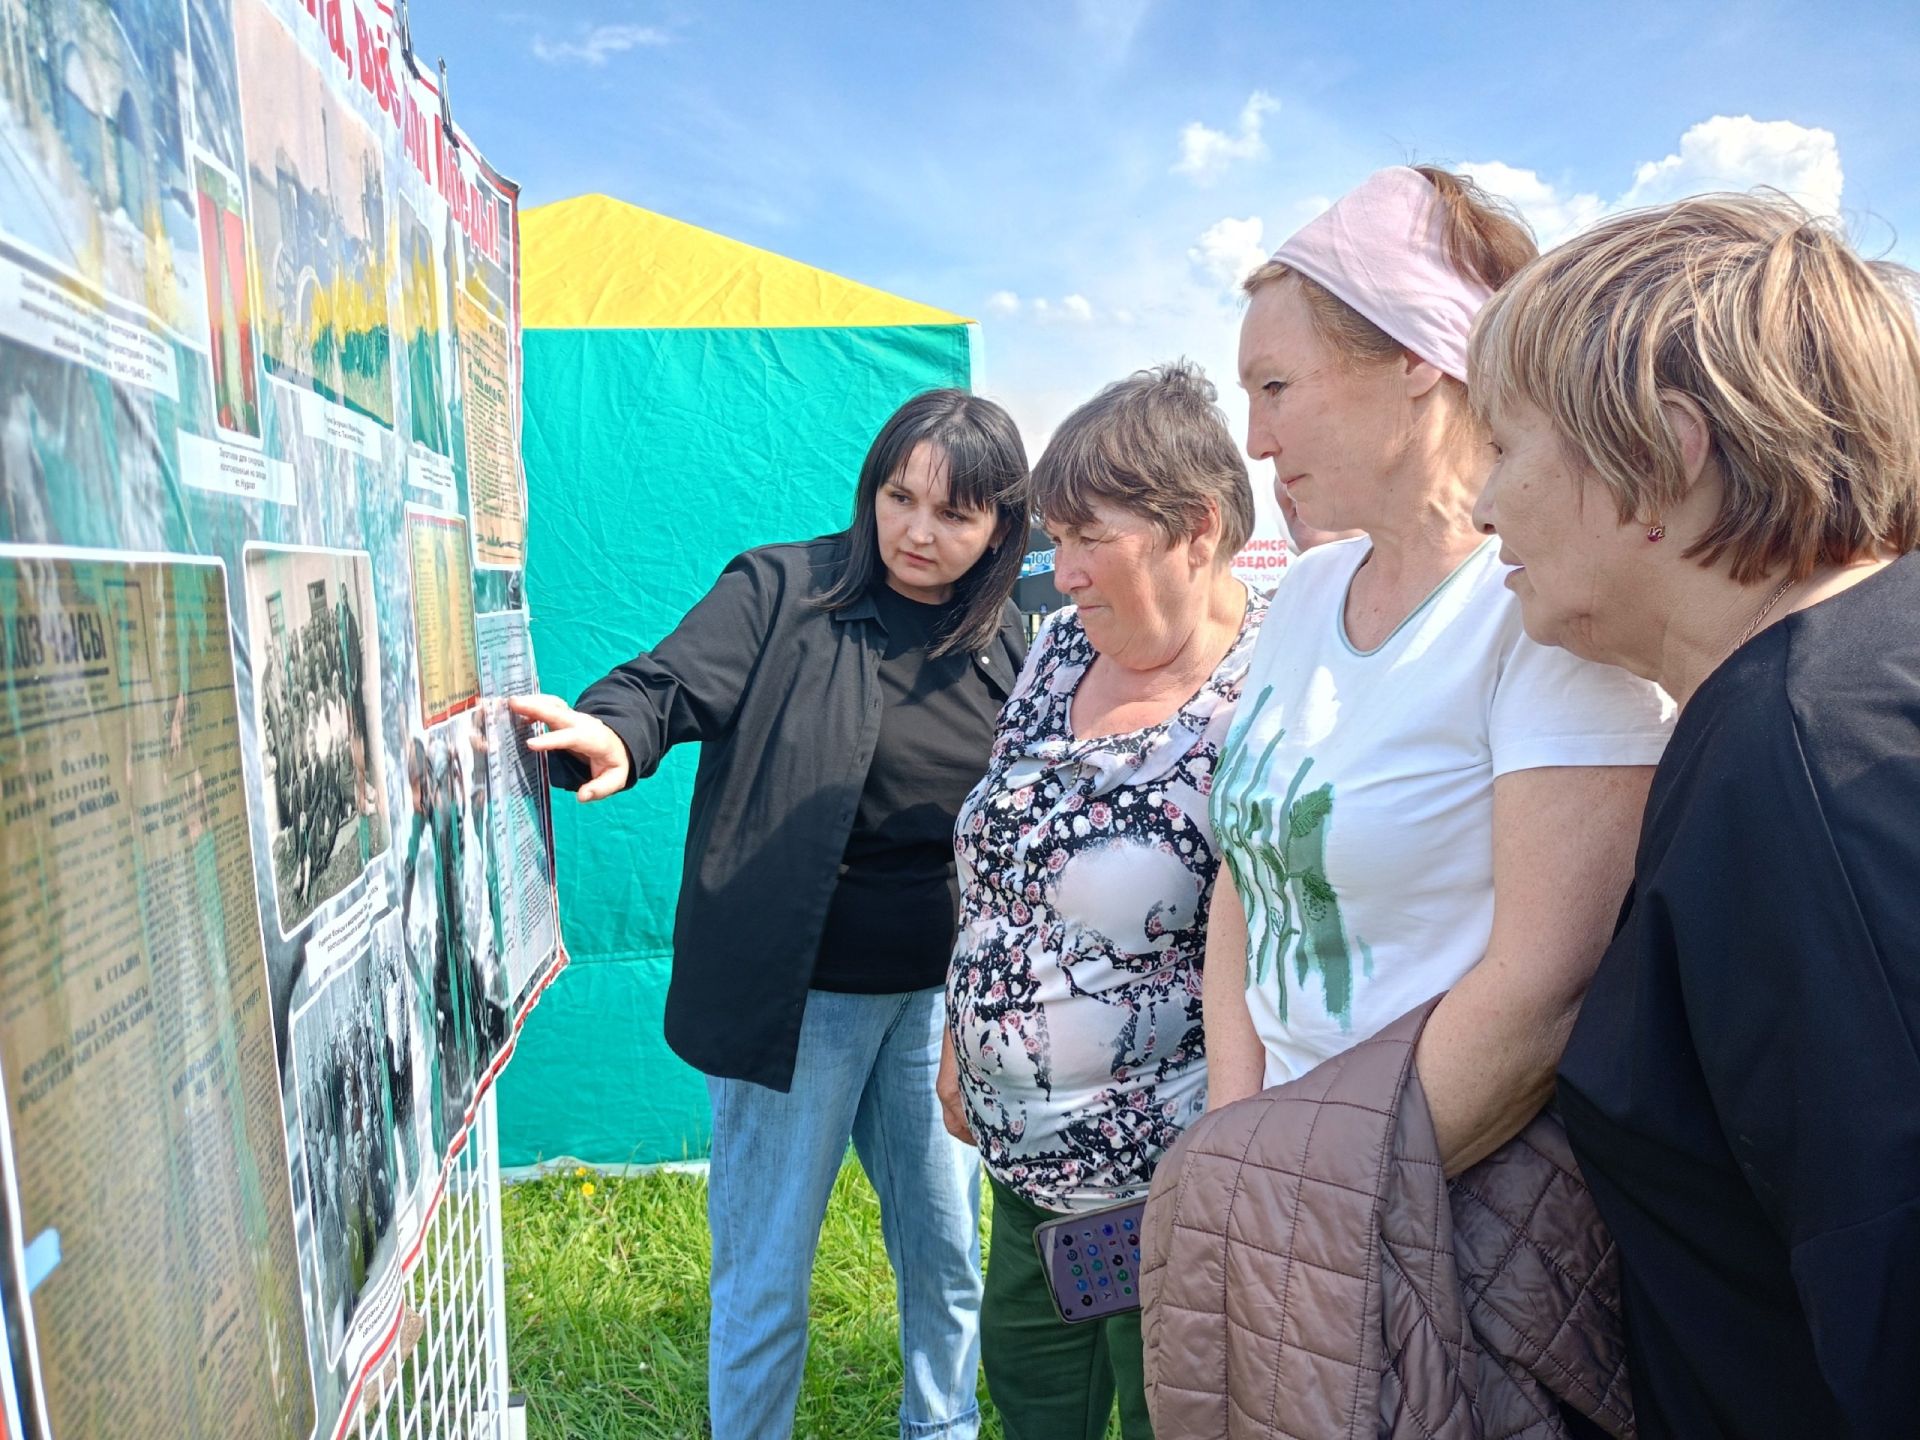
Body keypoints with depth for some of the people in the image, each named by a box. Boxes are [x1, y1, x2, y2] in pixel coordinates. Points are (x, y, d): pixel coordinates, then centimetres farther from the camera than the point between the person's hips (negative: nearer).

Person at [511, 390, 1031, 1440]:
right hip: (791, 995, -4)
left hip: (937, 996, 5)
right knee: (765, 1276, 9)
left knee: (946, 1252, 20)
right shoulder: (783, 590, -7)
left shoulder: (1001, 646, 5)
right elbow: (673, 682, -19)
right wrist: (611, 734, -41)